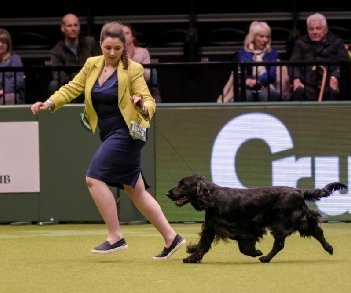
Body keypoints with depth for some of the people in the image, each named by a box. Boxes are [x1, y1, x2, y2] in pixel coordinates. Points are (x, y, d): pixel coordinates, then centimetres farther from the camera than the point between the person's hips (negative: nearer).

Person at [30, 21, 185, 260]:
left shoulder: (133, 69, -10)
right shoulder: (92, 65, 7)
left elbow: (149, 101, -11)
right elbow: (73, 88, 12)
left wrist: (143, 107, -33)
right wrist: (49, 103, -1)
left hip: (127, 132, -7)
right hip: (110, 133, 7)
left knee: (95, 178, -16)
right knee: (135, 190, 10)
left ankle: (116, 237, -10)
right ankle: (171, 238, 16)